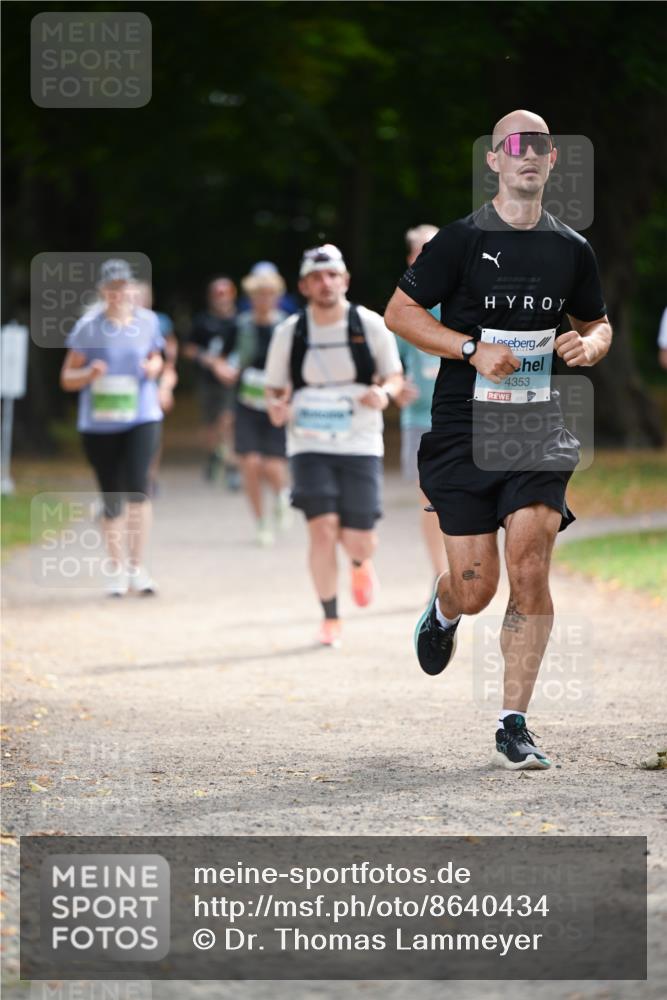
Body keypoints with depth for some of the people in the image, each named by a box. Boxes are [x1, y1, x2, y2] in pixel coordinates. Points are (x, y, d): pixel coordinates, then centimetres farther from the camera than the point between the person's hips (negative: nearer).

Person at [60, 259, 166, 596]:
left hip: (141, 418, 0)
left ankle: (137, 566, -8)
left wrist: (154, 366, -2)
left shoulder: (147, 322, 3)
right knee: (111, 499, 6)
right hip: (99, 423, 0)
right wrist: (90, 374, -19)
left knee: (136, 486, -20)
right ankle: (116, 569, 23)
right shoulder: (88, 326, -4)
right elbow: (67, 378, 1)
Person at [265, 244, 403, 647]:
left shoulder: (370, 325, -2)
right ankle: (331, 619, -1)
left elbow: (395, 376, 7)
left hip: (361, 446, 0)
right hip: (309, 446, 0)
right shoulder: (289, 333, 1)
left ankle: (361, 564, 37)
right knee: (323, 528, -16)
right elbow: (274, 387, 11)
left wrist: (384, 393, -16)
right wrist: (276, 406, -12)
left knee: (359, 541, -3)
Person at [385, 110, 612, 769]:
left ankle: (514, 725, -2)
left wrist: (589, 345, -1)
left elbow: (597, 323, 23)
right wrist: (473, 349, -14)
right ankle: (443, 610, 39)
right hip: (464, 428, -2)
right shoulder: (463, 239, -3)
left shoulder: (571, 249, 9)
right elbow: (399, 311, -2)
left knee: (530, 571, -12)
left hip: (539, 427, 2)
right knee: (475, 589, -1)